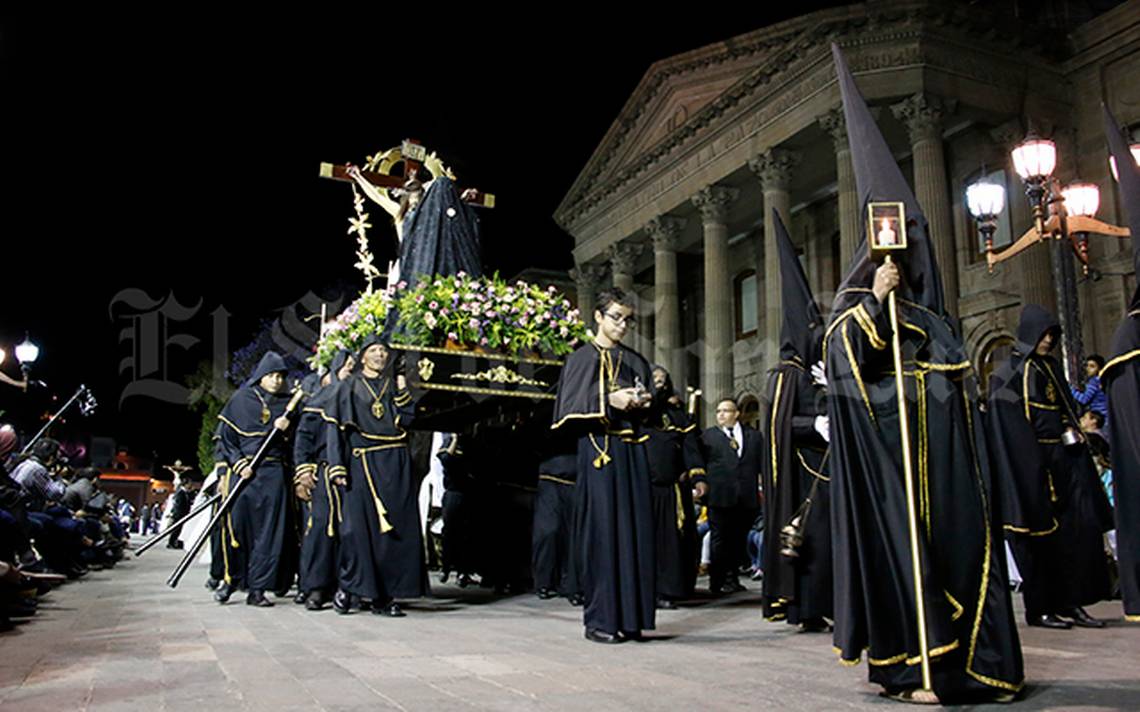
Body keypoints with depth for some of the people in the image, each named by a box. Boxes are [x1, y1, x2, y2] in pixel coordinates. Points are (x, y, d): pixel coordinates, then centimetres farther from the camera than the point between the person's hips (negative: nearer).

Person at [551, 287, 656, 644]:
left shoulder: (636, 362, 18)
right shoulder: (581, 358, 4)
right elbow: (568, 407, -5)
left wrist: (645, 403, 0)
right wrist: (607, 401, -15)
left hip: (632, 452, 5)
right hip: (597, 449, -5)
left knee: (633, 530, 2)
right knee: (601, 530, -6)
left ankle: (629, 616, 9)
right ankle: (599, 618, 0)